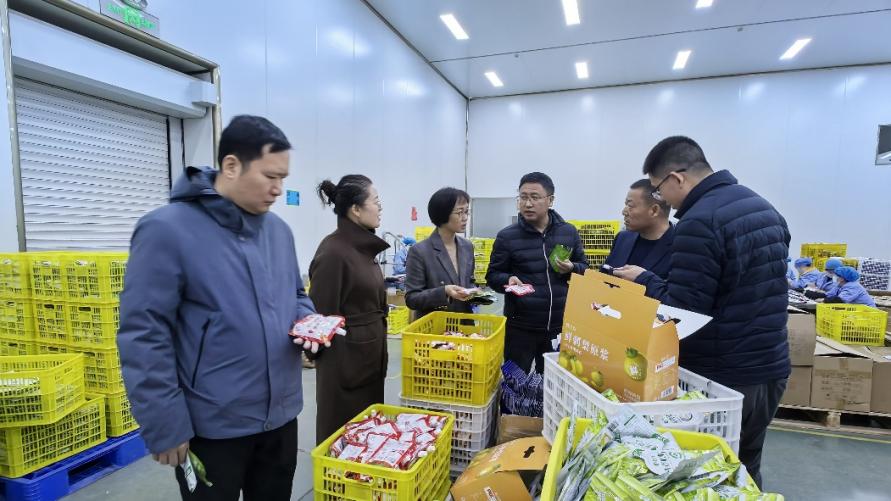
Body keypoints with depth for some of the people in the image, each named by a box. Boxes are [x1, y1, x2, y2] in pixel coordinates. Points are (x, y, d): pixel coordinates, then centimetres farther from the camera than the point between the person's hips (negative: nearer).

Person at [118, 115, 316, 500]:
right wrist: (165, 427, -13)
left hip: (281, 414, 6)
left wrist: (305, 320, -5)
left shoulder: (278, 230, 5)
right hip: (212, 426, -6)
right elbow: (143, 337, -15)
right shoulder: (166, 230, -15)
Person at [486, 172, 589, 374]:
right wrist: (508, 280, -22)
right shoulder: (507, 236, -6)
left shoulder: (569, 232, 2)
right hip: (520, 327, -2)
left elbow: (584, 267, 12)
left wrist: (572, 268, -10)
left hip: (560, 326, 3)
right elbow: (493, 275, -1)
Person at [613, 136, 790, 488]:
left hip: (722, 379, -9)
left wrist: (644, 280, -8)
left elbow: (683, 311, -23)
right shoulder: (765, 208, 8)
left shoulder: (698, 222, -22)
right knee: (744, 474, 23)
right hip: (771, 369, 9)